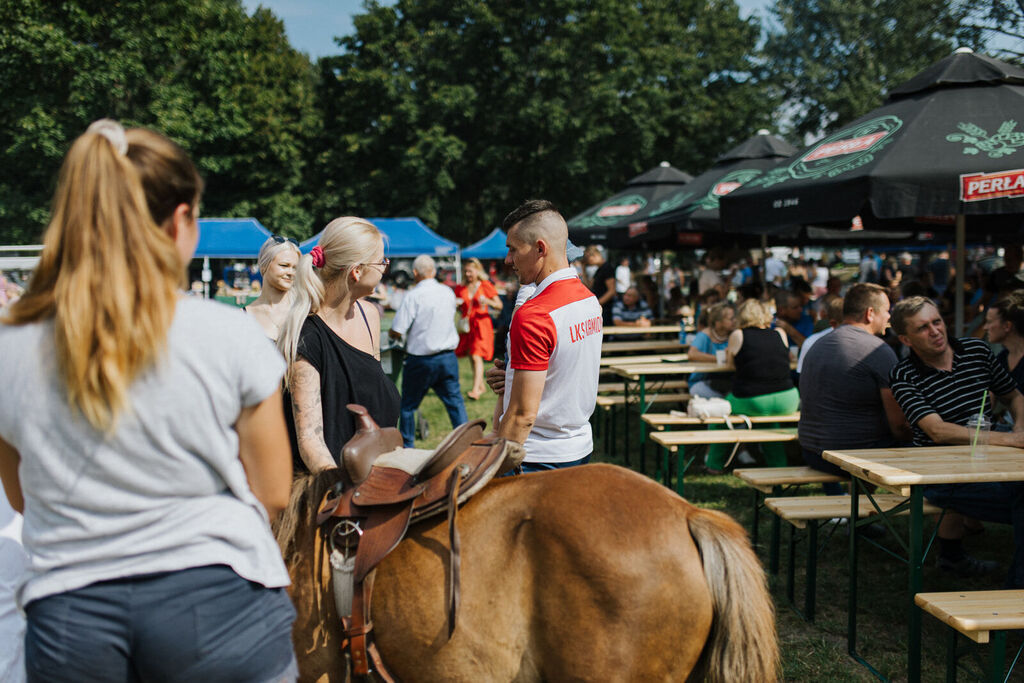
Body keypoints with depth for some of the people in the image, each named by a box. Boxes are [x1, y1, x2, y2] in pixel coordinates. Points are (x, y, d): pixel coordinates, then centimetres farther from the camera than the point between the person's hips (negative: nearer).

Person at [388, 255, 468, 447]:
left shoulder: (413, 296, -14)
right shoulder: (448, 292, 3)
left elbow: (396, 332, -15)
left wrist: (391, 334, 7)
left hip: (421, 360, -4)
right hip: (448, 357, 5)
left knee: (408, 405, 10)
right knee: (455, 401, 9)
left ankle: (407, 447, 19)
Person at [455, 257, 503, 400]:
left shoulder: (485, 285, -1)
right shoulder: (460, 288, 8)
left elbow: (499, 305, -2)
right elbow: (458, 308, 15)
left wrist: (487, 301, -20)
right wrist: (455, 304, -7)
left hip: (481, 323, -5)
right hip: (467, 324, 5)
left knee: (476, 356, -16)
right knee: (471, 356, 9)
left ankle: (475, 390, -21)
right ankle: (481, 385, 26)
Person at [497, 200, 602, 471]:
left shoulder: (532, 316, -21)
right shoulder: (590, 300, 7)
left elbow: (523, 414, -23)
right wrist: (512, 378, 9)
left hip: (538, 459, -9)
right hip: (580, 450, 9)